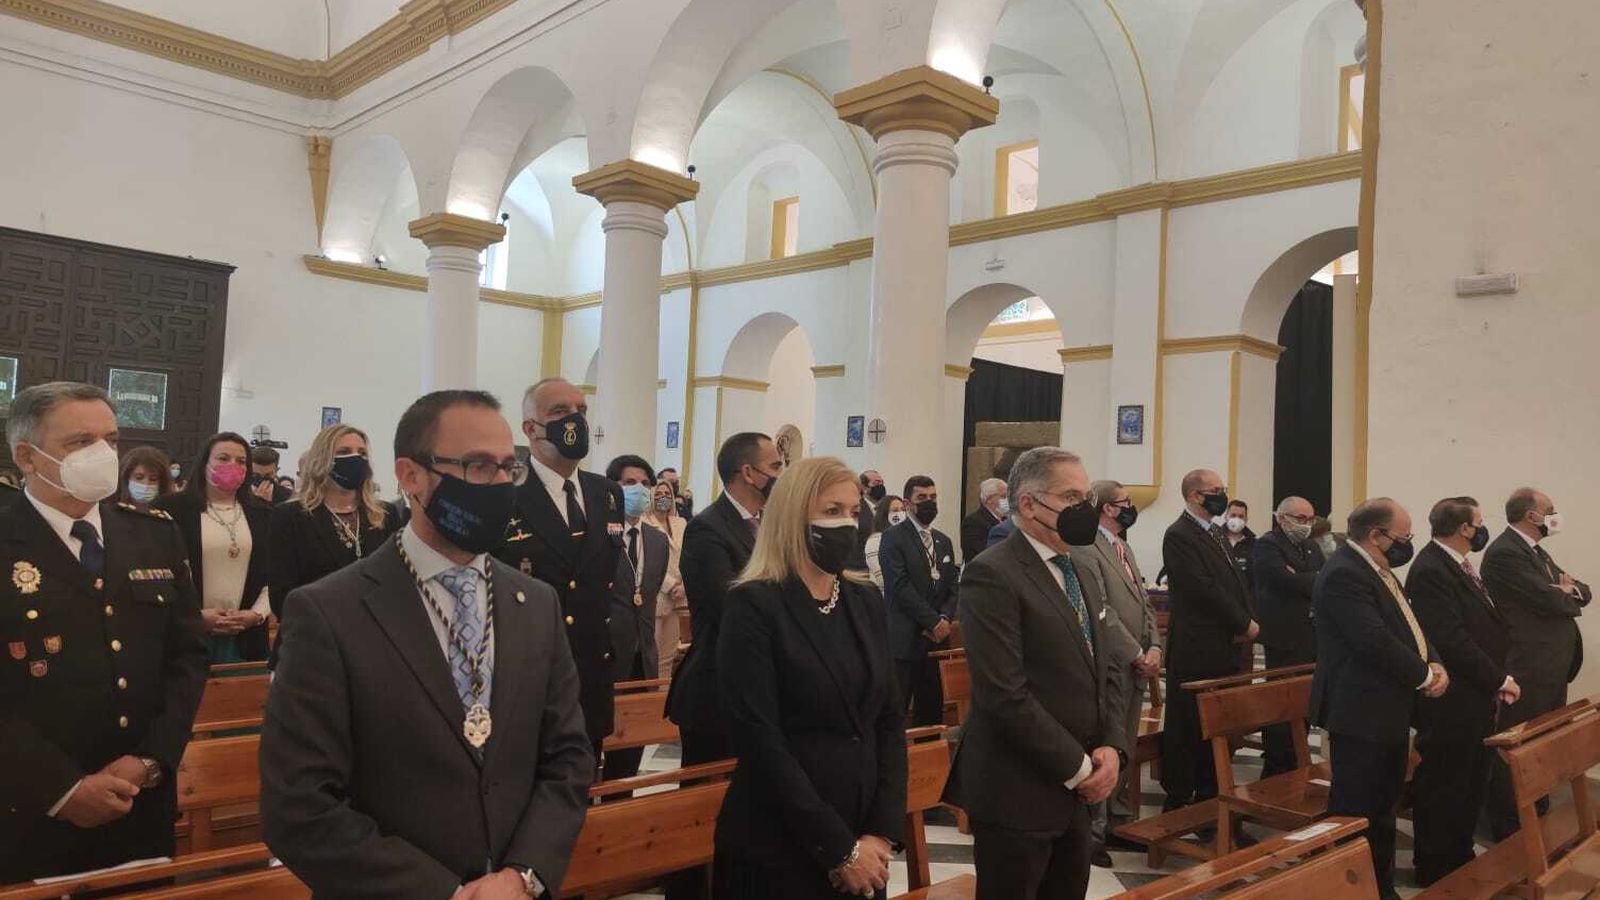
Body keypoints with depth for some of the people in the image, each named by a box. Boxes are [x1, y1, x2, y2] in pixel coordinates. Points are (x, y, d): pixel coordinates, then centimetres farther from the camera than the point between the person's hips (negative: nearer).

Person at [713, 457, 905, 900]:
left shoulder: (866, 601, 6)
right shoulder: (753, 605, -12)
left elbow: (889, 722, 6)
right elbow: (760, 741, -17)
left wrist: (882, 832, -5)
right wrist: (837, 848, -15)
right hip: (778, 847, -5)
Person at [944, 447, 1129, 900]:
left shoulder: (1084, 576, 14)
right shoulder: (992, 575, -16)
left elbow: (1110, 670, 14)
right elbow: (1005, 696, -21)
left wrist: (1112, 748, -2)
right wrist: (1079, 768, -15)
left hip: (1079, 793, 8)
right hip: (1017, 793, -8)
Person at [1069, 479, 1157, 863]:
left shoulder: (1124, 547, 17)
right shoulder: (1085, 548, -14)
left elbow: (1144, 602, 16)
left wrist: (1154, 648, 1)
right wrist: (1137, 656, -14)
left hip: (1136, 667, 9)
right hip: (1109, 669, -9)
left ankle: (1118, 824, 27)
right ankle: (1092, 834, 7)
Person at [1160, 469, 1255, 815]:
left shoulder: (1216, 533, 17)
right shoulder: (1179, 536, -12)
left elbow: (1237, 580, 15)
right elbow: (1204, 589, -18)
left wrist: (1247, 621, -3)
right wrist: (1244, 624, -11)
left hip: (1224, 648, 9)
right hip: (1195, 652, -9)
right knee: (1188, 728, 0)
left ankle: (1208, 795, 23)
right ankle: (1178, 800, 10)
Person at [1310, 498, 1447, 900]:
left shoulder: (1377, 570, 13)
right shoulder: (1344, 575, -21)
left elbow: (1407, 626, 16)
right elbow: (1376, 641, -26)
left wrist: (1434, 664, -3)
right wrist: (1425, 676, -13)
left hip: (1388, 712, 11)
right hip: (1361, 714, -11)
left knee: (1382, 810, 20)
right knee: (1355, 812, -2)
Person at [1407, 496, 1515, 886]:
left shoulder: (1459, 566, 12)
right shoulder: (1430, 571, -21)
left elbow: (1487, 627, 15)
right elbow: (1451, 641, -24)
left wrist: (1497, 679, 4)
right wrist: (1499, 679, -15)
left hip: (1477, 698, 10)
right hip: (1451, 704, -10)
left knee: (1472, 786, 20)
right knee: (1442, 788, 3)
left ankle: (1460, 860, 34)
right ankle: (1435, 870, 17)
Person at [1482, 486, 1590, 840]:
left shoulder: (1537, 552, 17)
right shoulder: (1504, 553, -16)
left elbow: (1583, 592, 16)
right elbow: (1549, 600, -21)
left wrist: (1571, 589, -7)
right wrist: (1568, 594, 2)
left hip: (1553, 666, 10)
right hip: (1527, 668, -10)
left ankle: (1538, 816, 30)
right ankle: (1508, 828, 7)